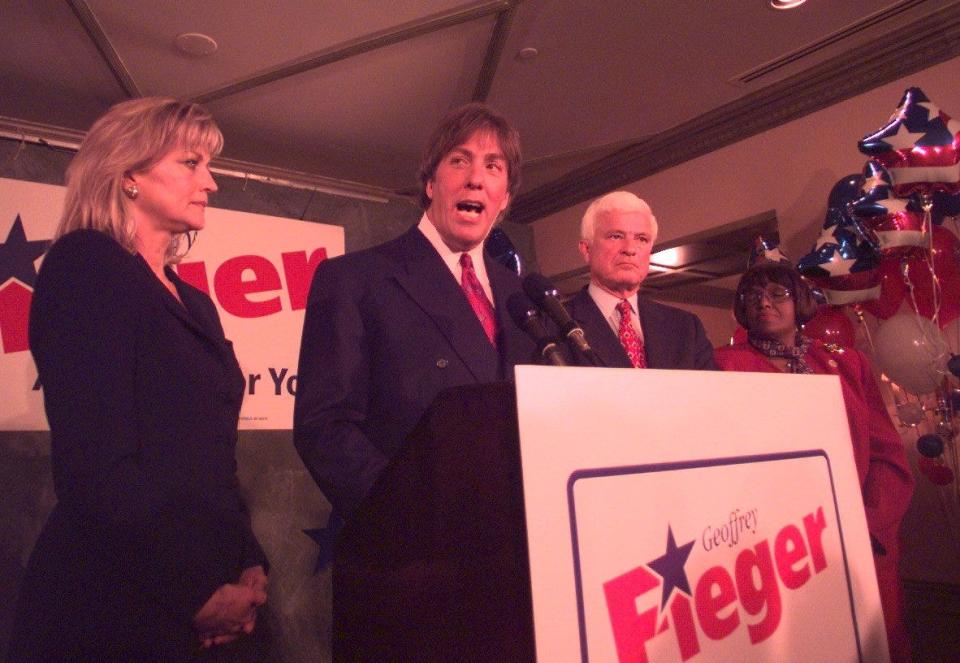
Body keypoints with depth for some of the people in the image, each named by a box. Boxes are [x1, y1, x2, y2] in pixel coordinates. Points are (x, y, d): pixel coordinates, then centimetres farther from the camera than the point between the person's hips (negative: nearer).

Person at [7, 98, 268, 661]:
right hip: (111, 603, -7)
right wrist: (199, 592, -15)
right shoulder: (83, 263, -10)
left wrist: (249, 567, -1)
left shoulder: (194, 302, 13)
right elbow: (94, 461, -20)